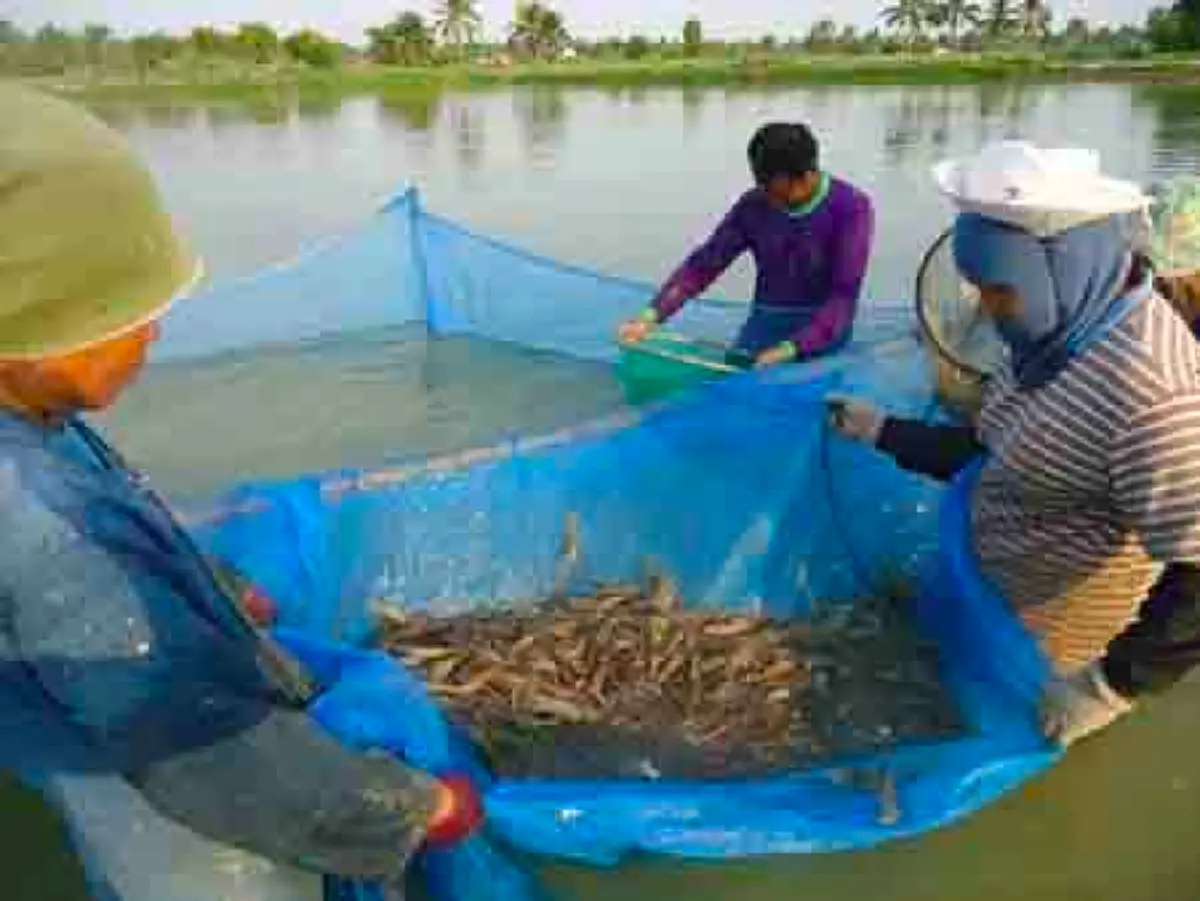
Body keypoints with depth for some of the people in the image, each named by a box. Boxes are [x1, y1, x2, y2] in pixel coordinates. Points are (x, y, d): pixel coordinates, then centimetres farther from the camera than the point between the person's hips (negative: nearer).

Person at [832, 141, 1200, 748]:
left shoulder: (1149, 391, -33)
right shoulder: (1068, 328, -2)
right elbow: (995, 454, 9)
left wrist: (1110, 686, -28)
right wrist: (880, 432, 7)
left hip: (1045, 655, -8)